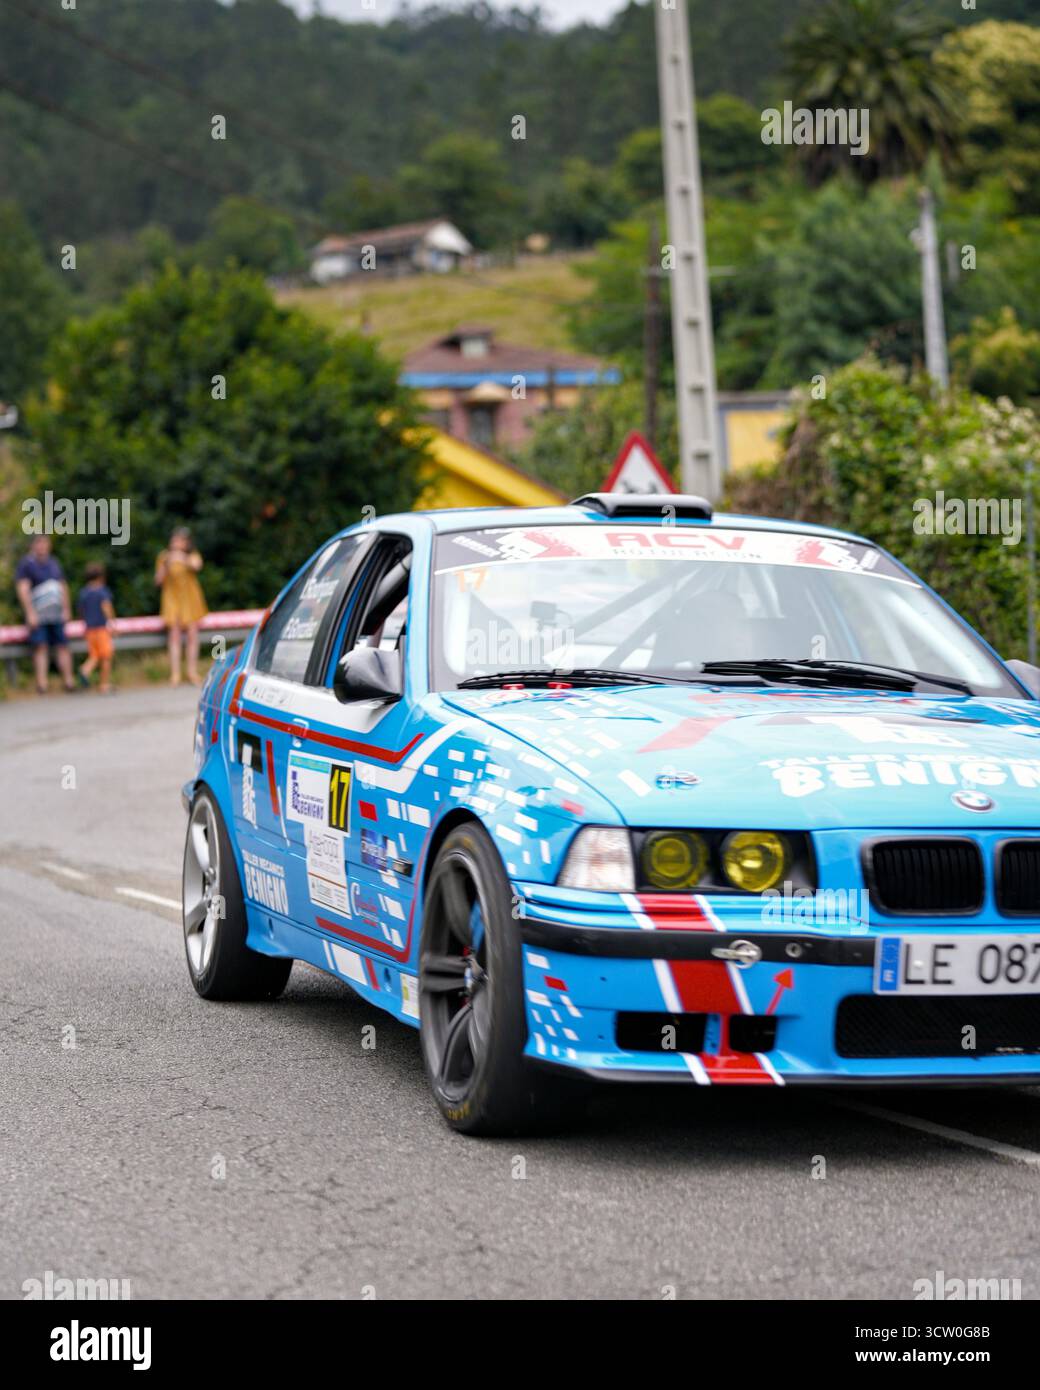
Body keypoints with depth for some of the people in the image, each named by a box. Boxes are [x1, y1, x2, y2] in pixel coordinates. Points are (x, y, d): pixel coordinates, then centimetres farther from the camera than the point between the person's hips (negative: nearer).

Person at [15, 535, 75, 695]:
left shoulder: (53, 563, 16)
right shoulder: (26, 564, -2)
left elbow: (63, 587, 21)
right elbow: (22, 589, -9)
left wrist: (66, 610, 12)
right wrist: (30, 613, -16)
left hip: (57, 614, 5)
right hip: (38, 615, -5)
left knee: (62, 646, 1)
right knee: (40, 647, -12)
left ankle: (68, 681, 5)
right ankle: (42, 683, -15)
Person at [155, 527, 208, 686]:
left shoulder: (192, 555, 3)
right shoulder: (164, 557, 4)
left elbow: (197, 565, -20)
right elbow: (159, 580, 1)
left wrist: (184, 560, -36)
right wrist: (165, 566, -14)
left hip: (190, 600, 1)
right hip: (172, 599, -1)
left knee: (192, 636, 0)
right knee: (175, 636, -8)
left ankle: (193, 673, 7)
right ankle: (175, 674, -11)